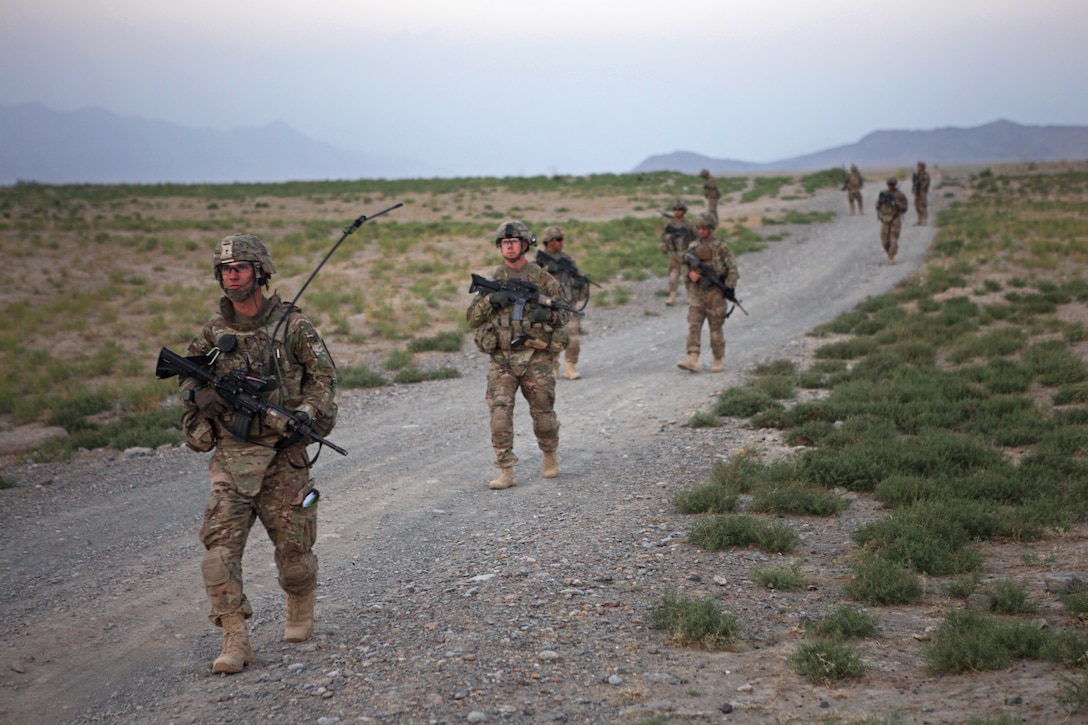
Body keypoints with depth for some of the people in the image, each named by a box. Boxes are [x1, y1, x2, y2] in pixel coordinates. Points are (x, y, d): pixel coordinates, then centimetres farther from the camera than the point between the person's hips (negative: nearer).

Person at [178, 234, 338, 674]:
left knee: (293, 544, 7)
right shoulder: (214, 332, 8)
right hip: (230, 456, 3)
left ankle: (300, 613, 35)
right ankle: (235, 642, -9)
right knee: (220, 544, -11)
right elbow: (189, 381, 19)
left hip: (282, 455, -2)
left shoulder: (292, 325, -3)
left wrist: (307, 414, -15)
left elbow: (324, 375, 1)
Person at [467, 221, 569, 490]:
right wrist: (490, 300, -11)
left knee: (543, 413, 8)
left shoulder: (543, 279, 3)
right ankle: (506, 471, -6)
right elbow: (472, 318, 6)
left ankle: (550, 455, 35)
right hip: (501, 359, 1)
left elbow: (564, 313, 6)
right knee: (499, 412, -11)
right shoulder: (492, 281, 8)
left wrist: (549, 314, -16)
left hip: (536, 358, -1)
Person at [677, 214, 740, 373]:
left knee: (716, 329, 3)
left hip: (715, 294, -4)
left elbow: (733, 270, -6)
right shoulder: (693, 246, 9)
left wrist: (727, 288, -16)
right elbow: (685, 266, 18)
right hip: (696, 293, 4)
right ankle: (693, 360, -14)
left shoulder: (721, 247, -5)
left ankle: (718, 361, 15)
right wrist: (690, 274, -5)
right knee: (693, 326, -8)